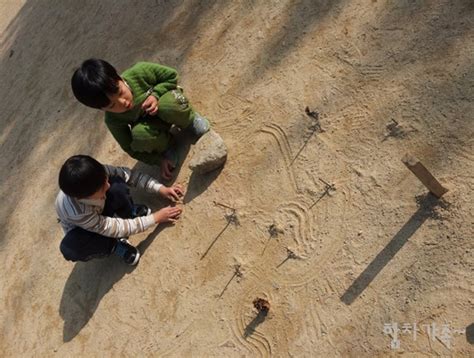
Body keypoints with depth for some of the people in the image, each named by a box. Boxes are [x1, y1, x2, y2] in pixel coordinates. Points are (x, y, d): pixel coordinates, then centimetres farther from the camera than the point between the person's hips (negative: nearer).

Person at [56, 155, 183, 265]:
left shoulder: (96, 176, -35)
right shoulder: (76, 212, -43)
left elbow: (128, 174, -19)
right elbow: (118, 229, -34)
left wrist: (161, 189, -27)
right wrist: (156, 218, -29)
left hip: (100, 211, 2)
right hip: (81, 229, -2)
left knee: (116, 186, -32)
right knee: (69, 248, -39)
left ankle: (129, 213, -1)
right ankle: (115, 245, -10)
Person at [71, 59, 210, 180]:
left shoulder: (140, 72, -32)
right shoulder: (113, 120, -27)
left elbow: (172, 76, -16)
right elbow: (132, 149, -14)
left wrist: (155, 94, -31)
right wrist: (160, 160, -18)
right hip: (148, 124, 0)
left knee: (168, 104, -38)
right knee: (140, 135, -36)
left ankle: (190, 120, -3)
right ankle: (165, 149, -3)